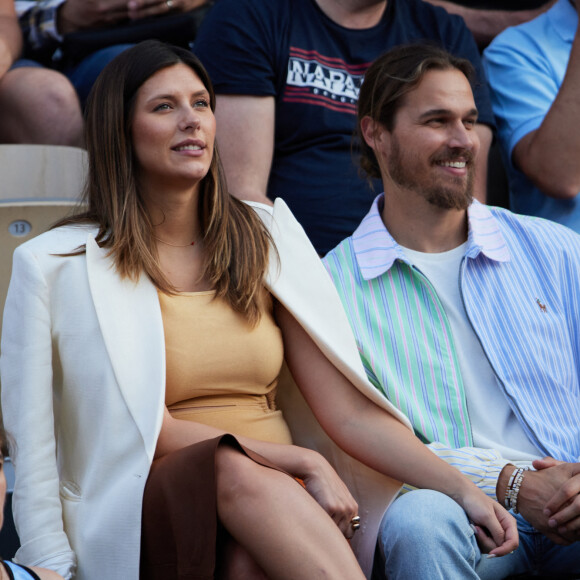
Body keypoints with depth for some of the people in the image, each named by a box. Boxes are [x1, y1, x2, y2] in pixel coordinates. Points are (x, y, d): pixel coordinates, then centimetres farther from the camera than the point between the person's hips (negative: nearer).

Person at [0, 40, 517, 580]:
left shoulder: (265, 237, 13)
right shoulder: (64, 264, 2)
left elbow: (348, 410, 7)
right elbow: (156, 433, -6)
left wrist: (463, 490, -6)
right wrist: (302, 461, -17)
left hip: (281, 499, 2)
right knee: (233, 469, -36)